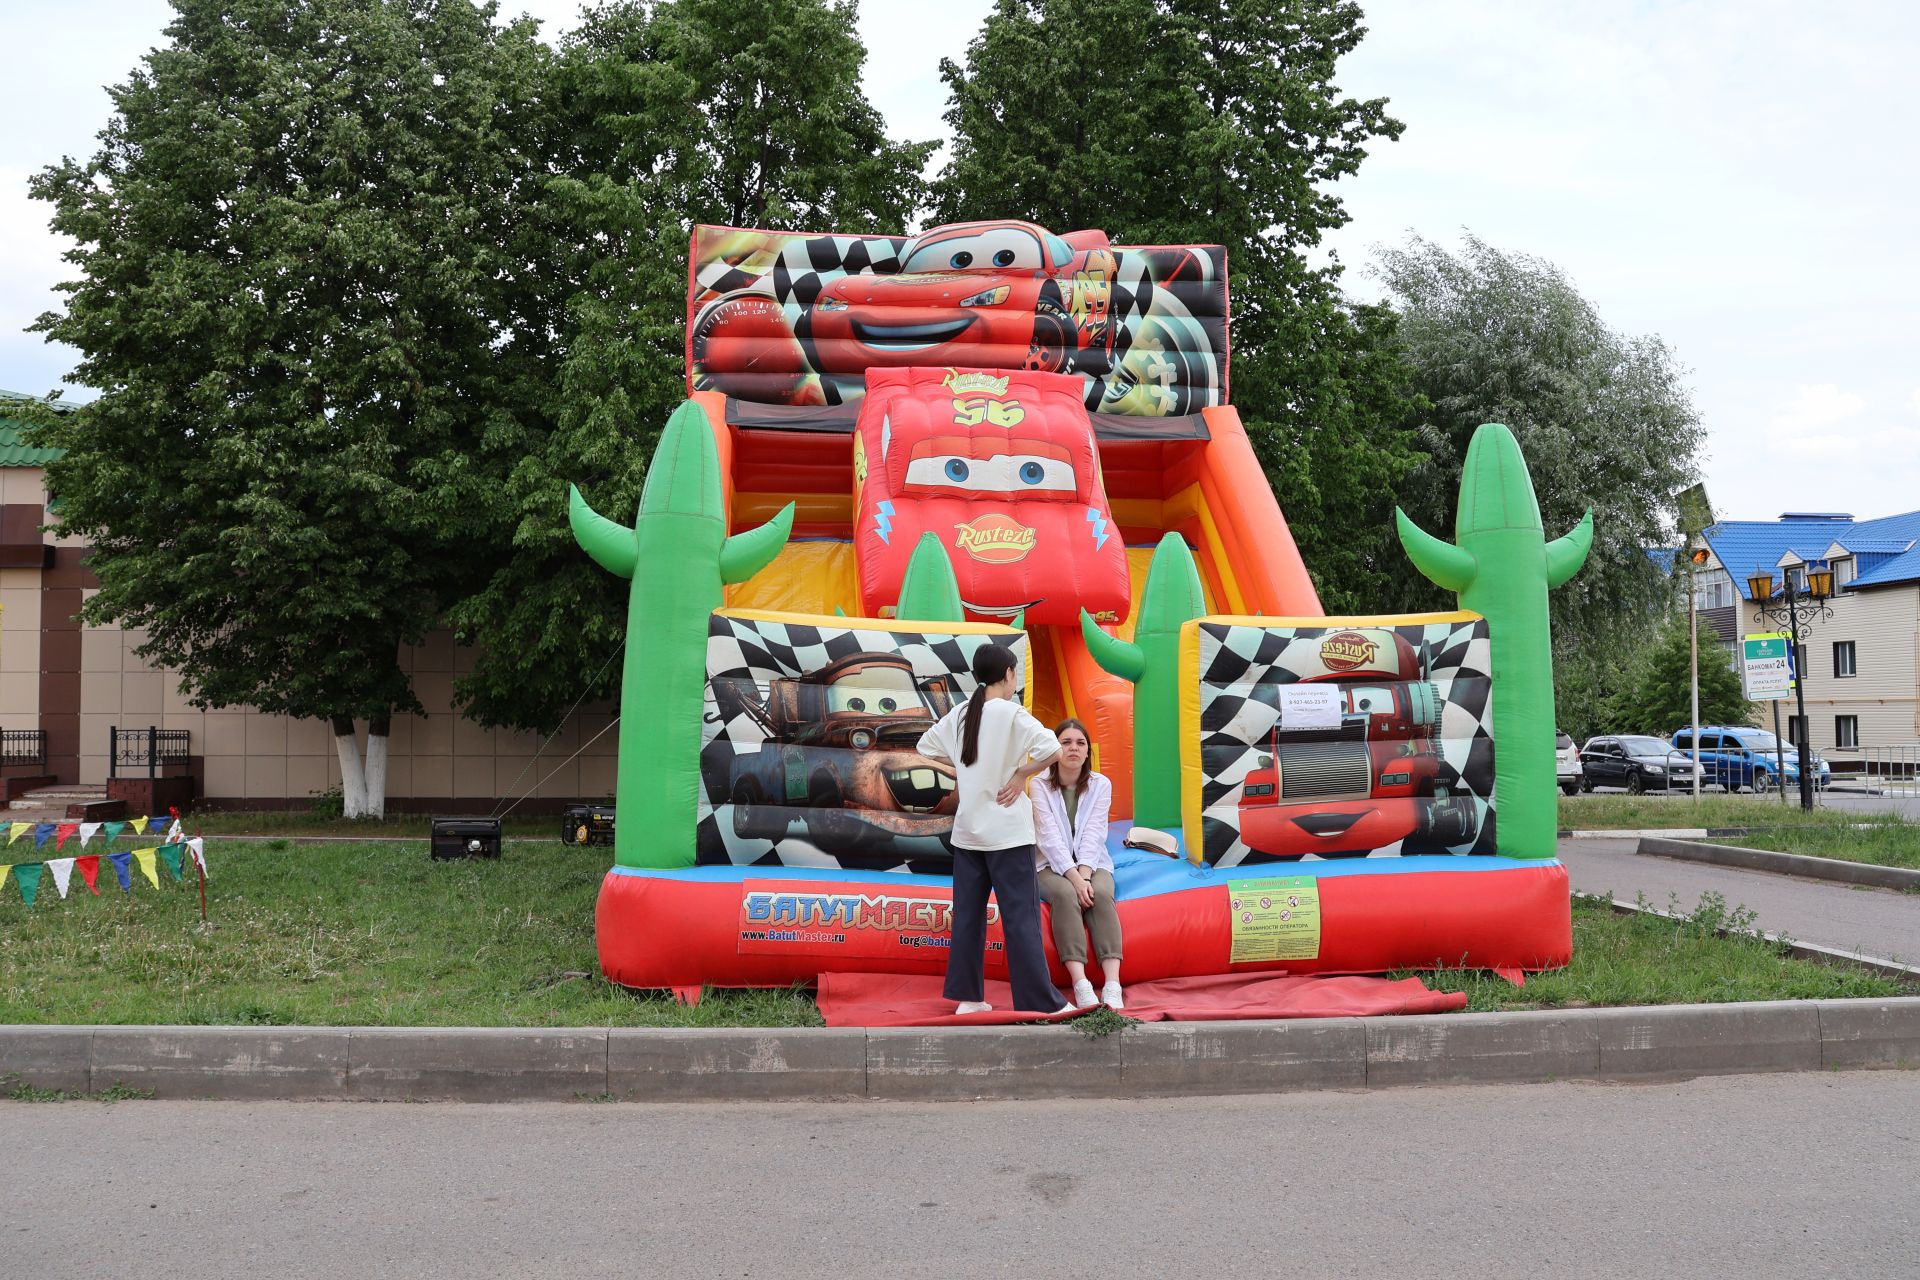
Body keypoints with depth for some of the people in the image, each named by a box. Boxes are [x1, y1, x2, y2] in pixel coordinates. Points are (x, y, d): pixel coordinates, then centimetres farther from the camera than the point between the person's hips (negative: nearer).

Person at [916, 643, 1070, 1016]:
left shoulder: (959, 714, 6)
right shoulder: (1011, 713, -12)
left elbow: (926, 747, 19)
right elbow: (1051, 749, -24)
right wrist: (1021, 774, -11)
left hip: (967, 831, 6)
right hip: (1006, 831, -6)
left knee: (968, 915, 10)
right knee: (1021, 916, -3)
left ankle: (967, 997, 14)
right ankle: (1042, 1002, 0)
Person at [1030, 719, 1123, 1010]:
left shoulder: (1100, 785, 2)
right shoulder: (1040, 785, -4)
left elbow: (1093, 835, -8)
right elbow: (1050, 837, -14)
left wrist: (1084, 875, -23)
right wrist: (1074, 878, -25)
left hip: (1092, 864, 2)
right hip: (1052, 865, -2)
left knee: (1102, 895, -31)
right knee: (1065, 894, -34)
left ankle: (1112, 986, -44)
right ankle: (1081, 986, -45)